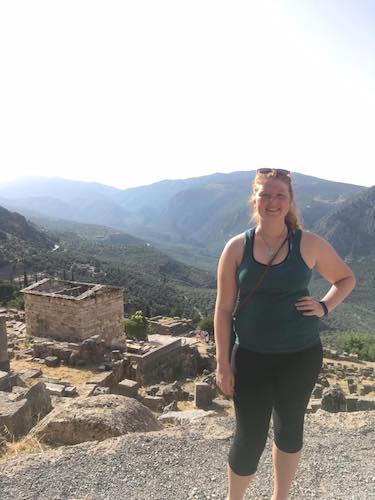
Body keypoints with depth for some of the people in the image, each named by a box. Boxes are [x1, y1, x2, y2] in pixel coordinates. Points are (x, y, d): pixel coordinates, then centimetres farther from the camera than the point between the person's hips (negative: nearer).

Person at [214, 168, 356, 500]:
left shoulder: (310, 244, -5)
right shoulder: (237, 247, -6)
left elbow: (346, 279, 11)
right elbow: (224, 309, -4)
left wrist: (324, 307, -8)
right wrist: (223, 364, -5)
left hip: (300, 355, 1)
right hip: (251, 356, -1)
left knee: (289, 429, 18)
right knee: (250, 437, 4)